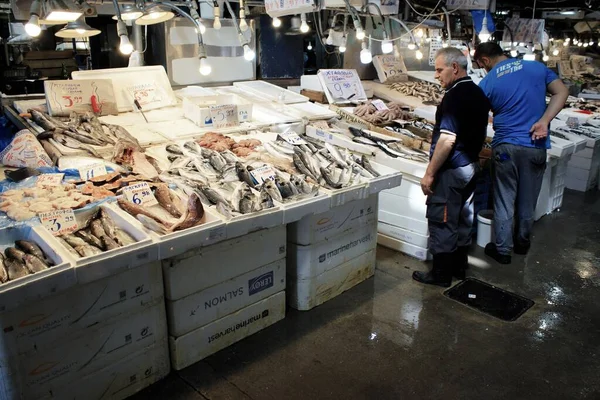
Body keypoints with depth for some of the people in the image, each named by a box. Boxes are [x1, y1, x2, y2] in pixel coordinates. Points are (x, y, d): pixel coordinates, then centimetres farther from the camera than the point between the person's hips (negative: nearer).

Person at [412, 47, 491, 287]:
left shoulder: (455, 96, -20)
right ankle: (459, 266, 30)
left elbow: (448, 139, -25)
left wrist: (430, 173, -21)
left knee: (442, 221, 1)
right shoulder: (479, 94, 9)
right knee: (463, 218, 17)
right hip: (471, 165, 10)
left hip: (451, 169, -10)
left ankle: (441, 274, 11)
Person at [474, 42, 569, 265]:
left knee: (504, 202, 8)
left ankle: (502, 250, 15)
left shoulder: (487, 83, -3)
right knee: (527, 201, 15)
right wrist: (544, 121, -10)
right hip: (535, 147, 3)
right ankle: (522, 243, 32)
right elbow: (562, 92, -2)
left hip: (505, 146, -3)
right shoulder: (537, 67, 5)